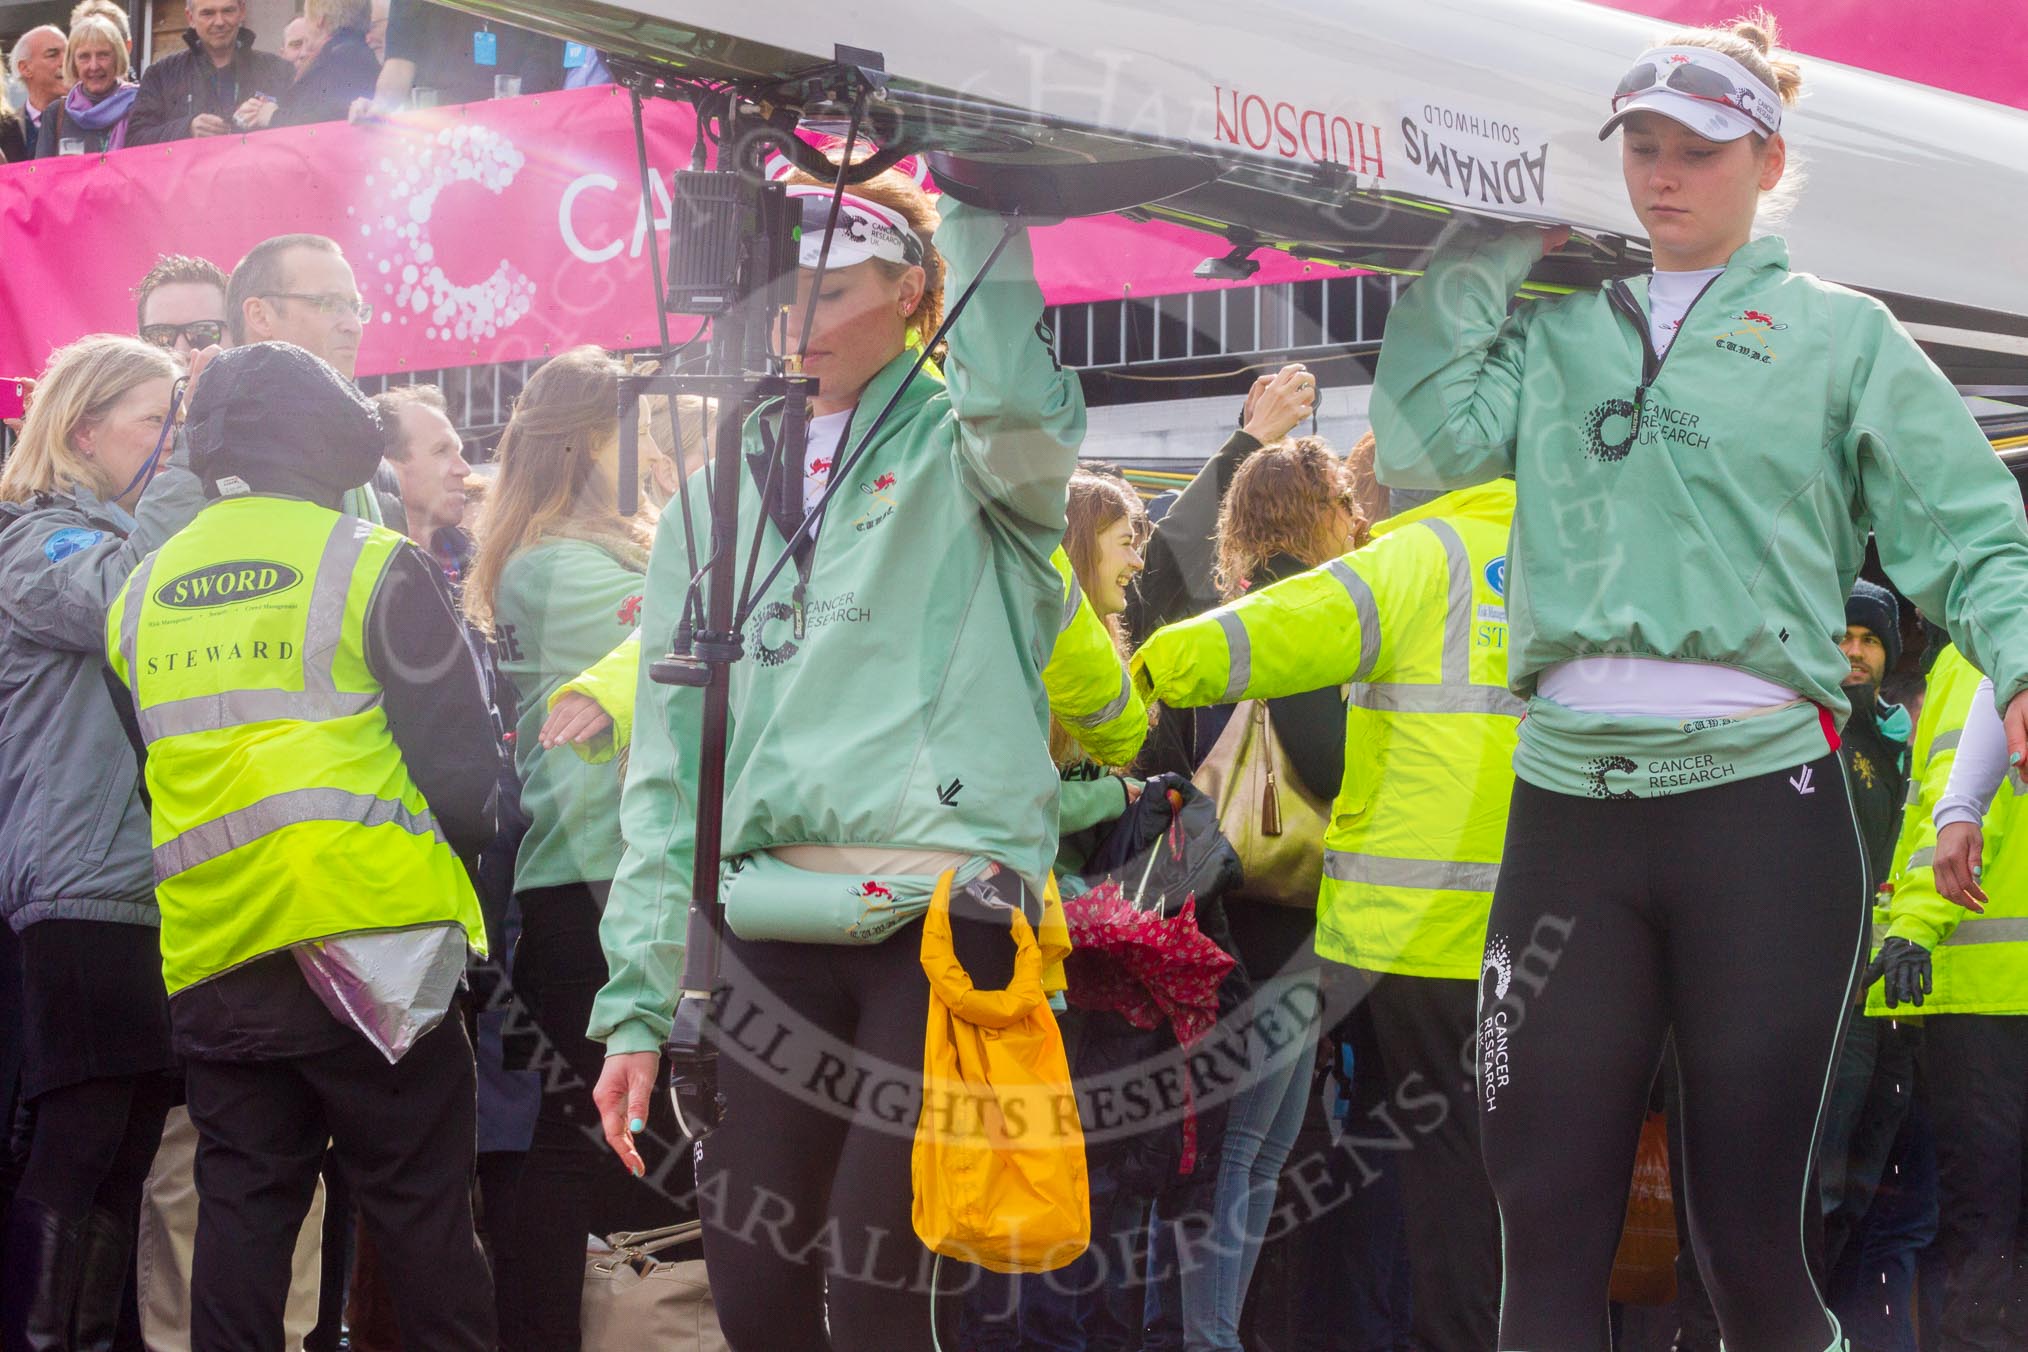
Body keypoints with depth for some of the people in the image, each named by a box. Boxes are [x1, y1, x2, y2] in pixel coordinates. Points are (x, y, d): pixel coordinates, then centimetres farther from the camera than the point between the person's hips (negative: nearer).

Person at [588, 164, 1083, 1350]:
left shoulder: (960, 452, 5)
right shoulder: (715, 500, 17)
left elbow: (1023, 418, -23)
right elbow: (667, 774, 15)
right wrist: (640, 1002, 9)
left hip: (946, 916, -4)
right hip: (771, 931, 5)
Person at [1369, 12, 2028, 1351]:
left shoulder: (1839, 335, 7)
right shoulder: (1559, 330, 16)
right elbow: (1422, 444, 0)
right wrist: (1484, 256, 7)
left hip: (1762, 800, -3)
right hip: (1566, 802, 3)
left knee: (1751, 1226, 1)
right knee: (1549, 1222, 6)